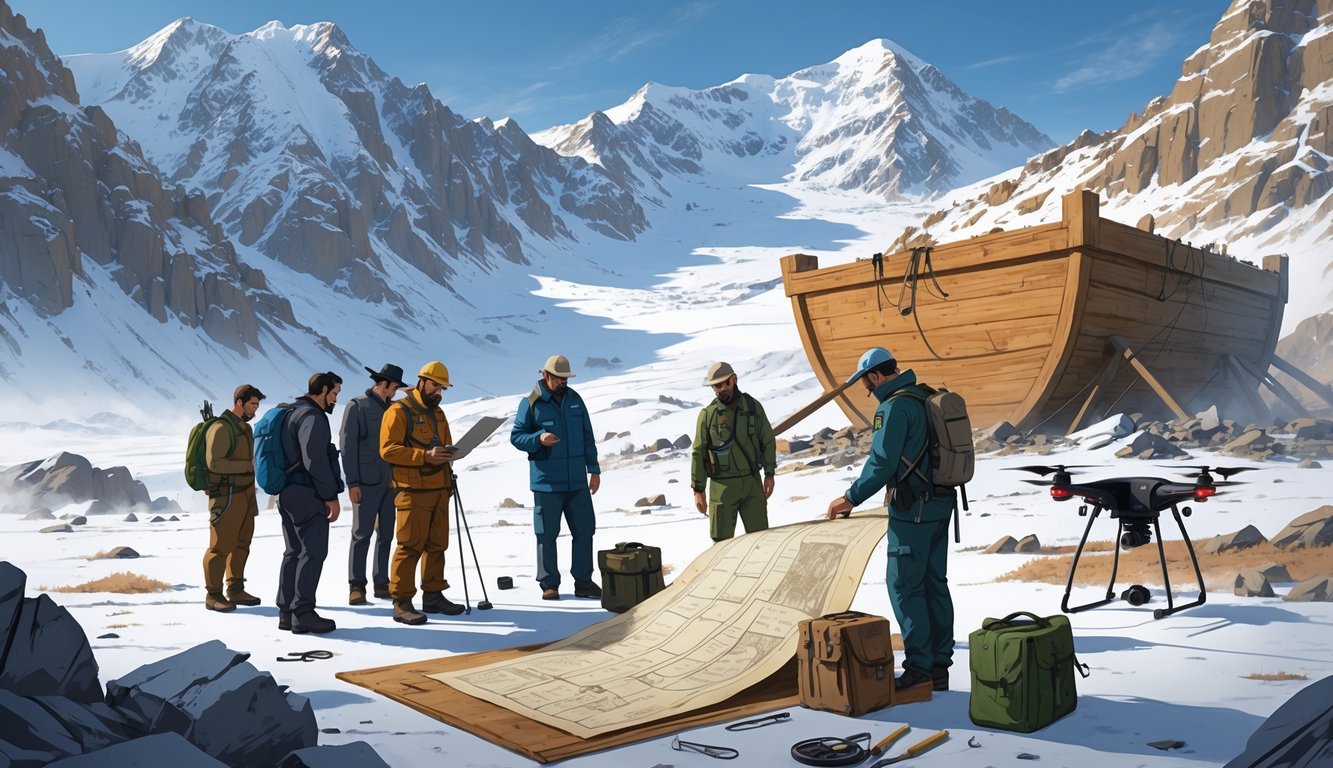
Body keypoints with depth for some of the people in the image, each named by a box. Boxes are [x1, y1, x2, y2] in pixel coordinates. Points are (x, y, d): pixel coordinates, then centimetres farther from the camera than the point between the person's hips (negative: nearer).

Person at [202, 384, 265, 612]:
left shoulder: (245, 428, 14)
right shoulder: (221, 428, -14)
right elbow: (214, 463, -22)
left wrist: (251, 499, 16)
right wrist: (248, 466, -20)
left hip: (245, 493, 9)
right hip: (226, 496, -9)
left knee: (241, 543, 12)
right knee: (221, 545, -3)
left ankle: (236, 590, 21)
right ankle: (213, 595, 5)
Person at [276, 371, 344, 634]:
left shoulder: (291, 414, 19)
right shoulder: (313, 416, -14)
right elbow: (315, 460, -21)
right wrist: (331, 496, -17)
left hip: (287, 493, 10)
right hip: (308, 495, -10)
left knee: (294, 552, 13)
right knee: (313, 552, -7)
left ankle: (286, 612, 17)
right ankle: (303, 613, -8)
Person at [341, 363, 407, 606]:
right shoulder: (357, 406, -2)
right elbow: (348, 445, -7)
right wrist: (352, 482, -13)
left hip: (390, 481, 6)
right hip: (367, 482, -6)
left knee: (386, 534, 8)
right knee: (362, 533, -3)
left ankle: (382, 583, 15)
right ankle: (356, 586, 4)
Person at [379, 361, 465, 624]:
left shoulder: (437, 412, 21)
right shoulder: (399, 411, -5)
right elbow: (387, 449, -14)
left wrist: (447, 453, 5)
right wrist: (424, 456, -22)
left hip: (440, 488, 8)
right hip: (412, 490, -8)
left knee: (437, 544, 10)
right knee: (410, 545, -8)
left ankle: (433, 595, 20)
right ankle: (402, 602, -3)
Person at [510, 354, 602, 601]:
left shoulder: (575, 399, 10)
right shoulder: (531, 403, -4)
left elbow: (587, 436, 14)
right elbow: (516, 436, -3)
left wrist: (594, 469, 11)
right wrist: (539, 439, -22)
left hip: (577, 480, 4)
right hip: (546, 481, -4)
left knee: (584, 530, 6)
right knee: (547, 534, 4)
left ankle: (583, 582, 17)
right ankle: (549, 585, 14)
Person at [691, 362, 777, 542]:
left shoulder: (753, 406, 3)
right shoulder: (707, 414, -4)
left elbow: (768, 441, 11)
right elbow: (698, 453, -1)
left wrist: (769, 474, 4)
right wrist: (698, 490, -5)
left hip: (752, 482, 2)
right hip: (722, 486, -2)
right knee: (722, 541, 2)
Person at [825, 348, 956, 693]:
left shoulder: (894, 408, -17)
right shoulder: (929, 398, 11)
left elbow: (882, 463, -19)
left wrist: (851, 498, -9)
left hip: (912, 509, -9)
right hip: (941, 502, 9)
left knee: (904, 586, -1)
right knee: (935, 583, 12)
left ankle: (919, 666, 2)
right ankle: (940, 664, 18)